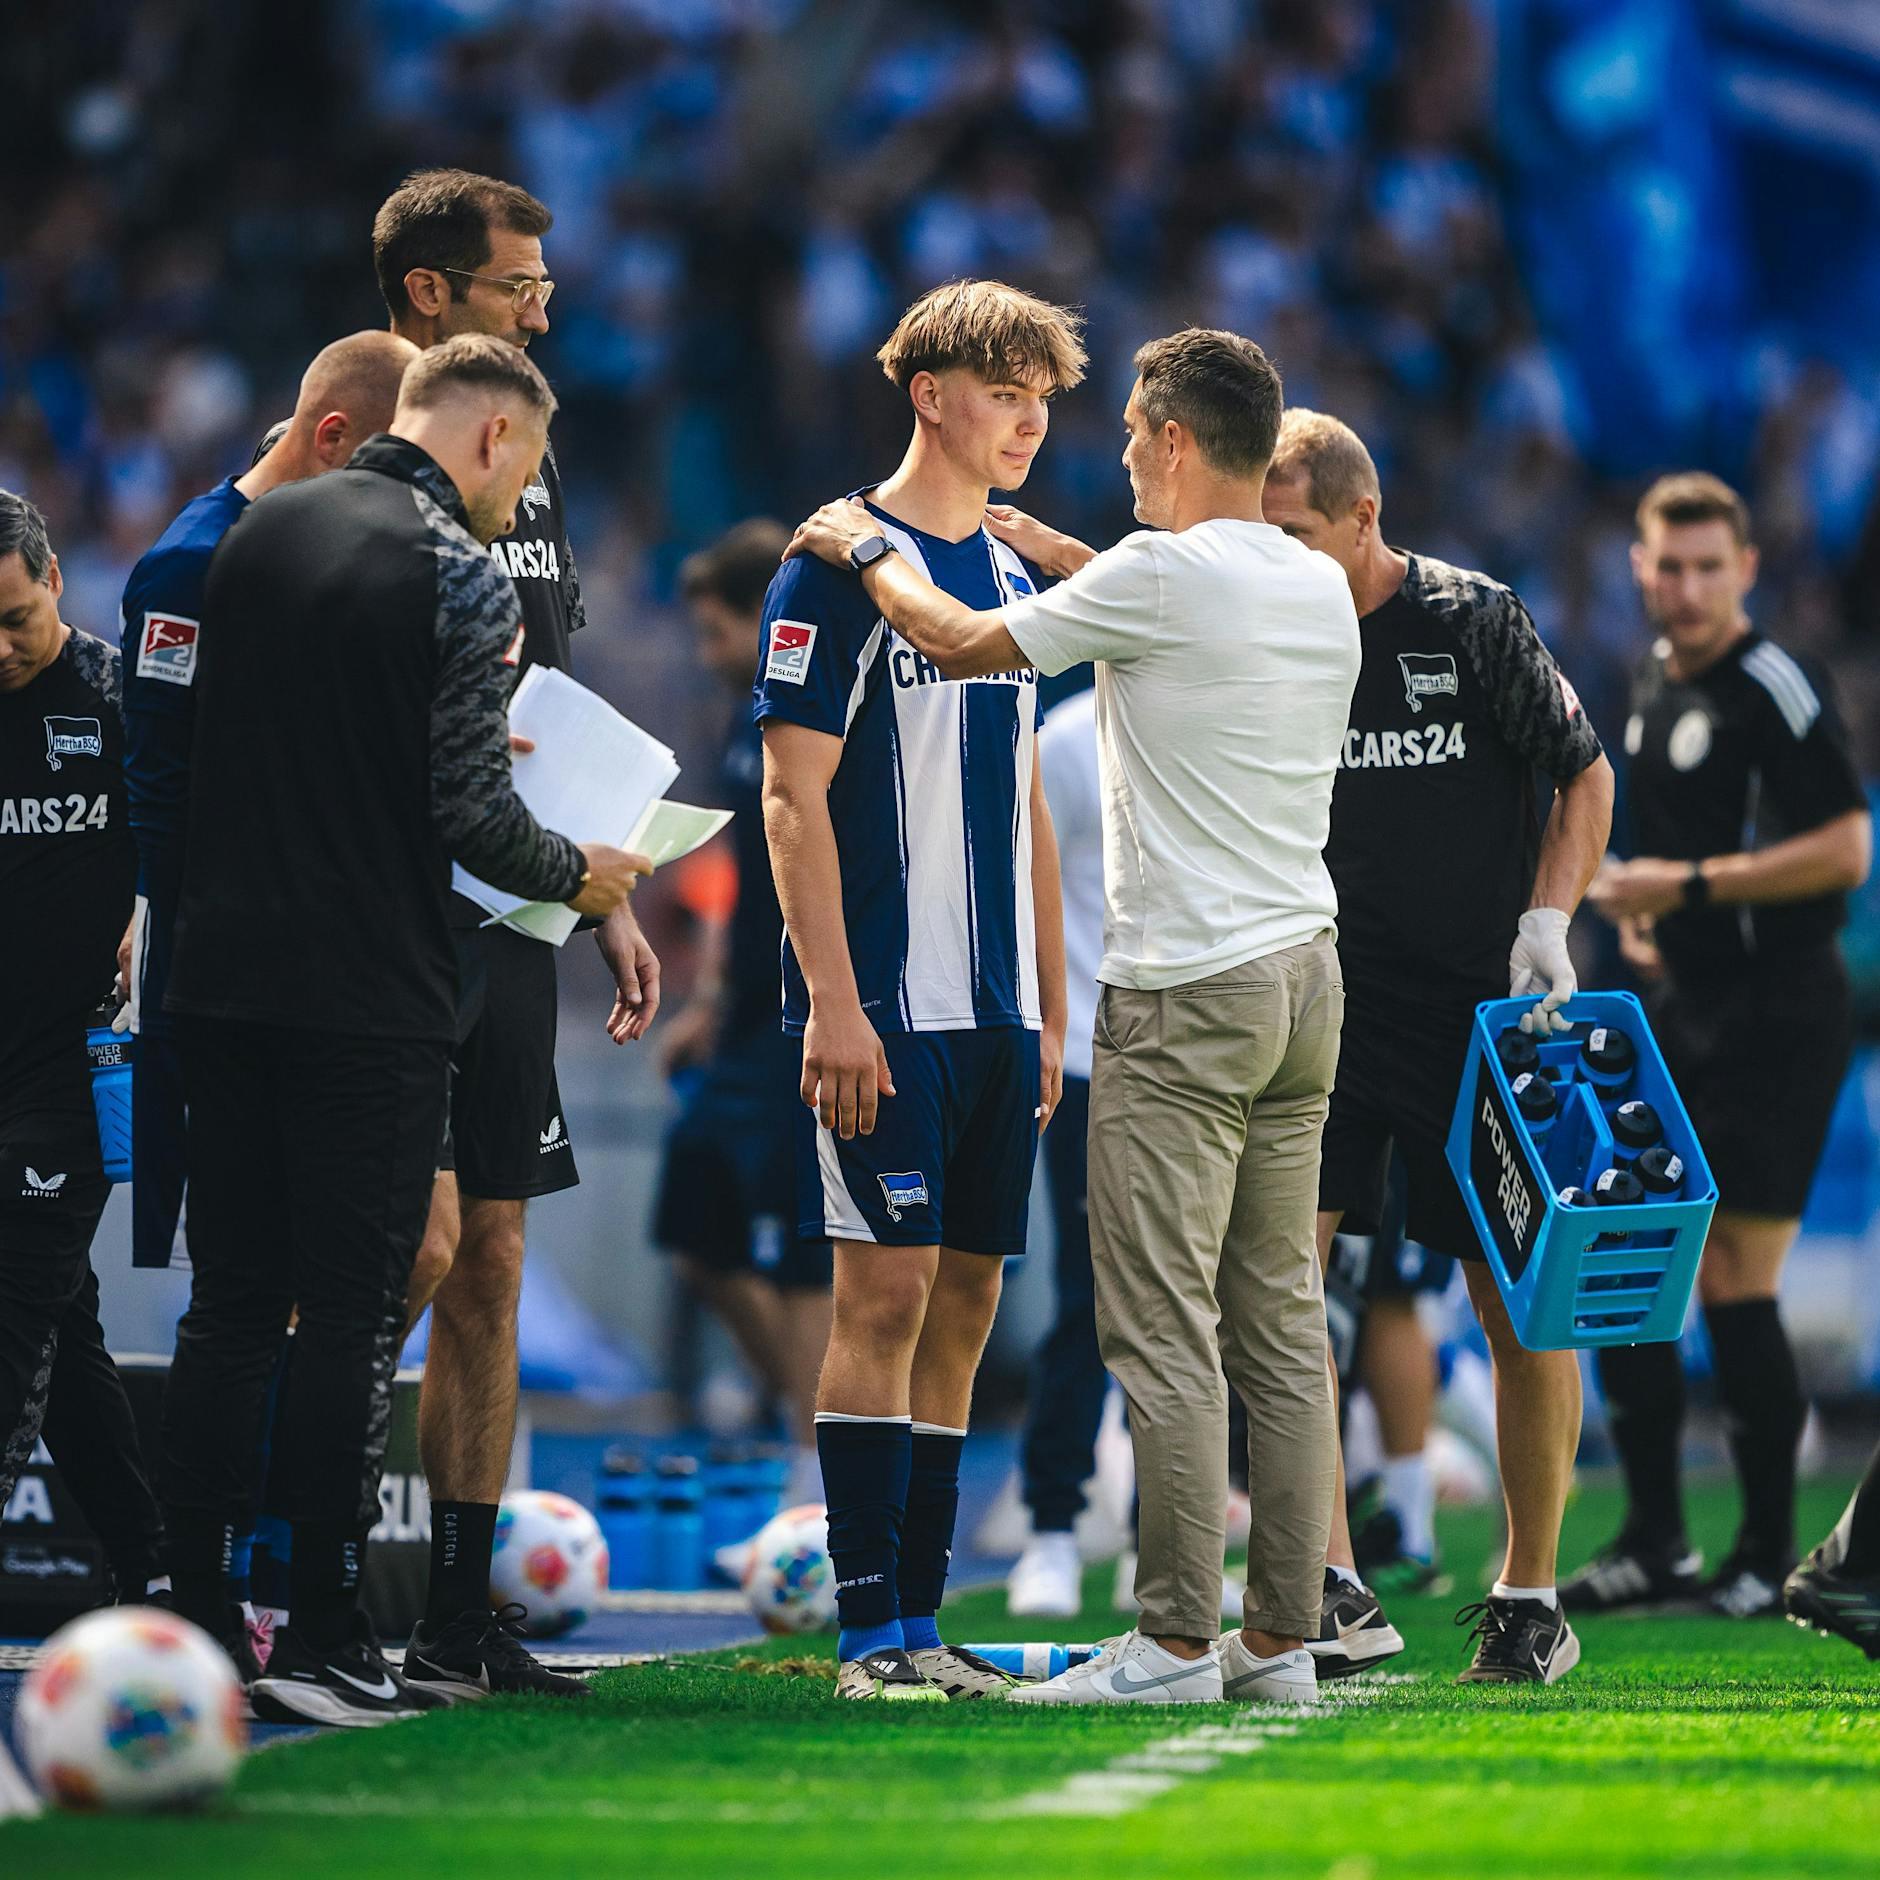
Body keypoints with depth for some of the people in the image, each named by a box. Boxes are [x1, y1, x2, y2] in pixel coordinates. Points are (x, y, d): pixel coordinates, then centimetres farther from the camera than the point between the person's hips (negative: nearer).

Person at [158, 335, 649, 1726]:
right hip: (370, 990, -6)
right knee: (350, 1314, -2)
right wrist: (578, 875, 5)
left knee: (228, 1306, 10)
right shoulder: (461, 578, -10)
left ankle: (196, 1629, 11)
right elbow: (473, 815, -14)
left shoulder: (257, 531, 10)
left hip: (220, 977, 6)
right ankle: (324, 1644, -1)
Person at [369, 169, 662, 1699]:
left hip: (513, 917, 8)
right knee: (419, 1238, -13)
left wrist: (610, 903, 18)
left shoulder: (526, 469, 18)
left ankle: (460, 1621, 10)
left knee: (492, 1260, 7)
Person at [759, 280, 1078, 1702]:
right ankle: (872, 1629, -7)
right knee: (886, 1291, -9)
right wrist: (832, 1002, -16)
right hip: (887, 1005, -7)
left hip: (997, 1012, 7)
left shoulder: (1012, 581, 16)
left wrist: (1049, 1011, 18)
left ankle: (922, 1622, 10)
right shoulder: (842, 566, -6)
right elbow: (796, 798, -10)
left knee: (965, 1300, 6)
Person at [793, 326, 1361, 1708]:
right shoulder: (1321, 588, 11)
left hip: (1187, 996, -8)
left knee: (1166, 1326, -6)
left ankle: (1177, 1642, -7)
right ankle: (1283, 1635, 10)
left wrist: (866, 551, 17)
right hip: (1306, 977, 8)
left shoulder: (1161, 575, -13)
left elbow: (967, 645, -1)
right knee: (1283, 1322, 9)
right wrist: (1061, 555, 39)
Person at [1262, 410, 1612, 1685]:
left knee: (1522, 1303, 2)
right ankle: (1335, 1595, -11)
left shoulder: (1475, 619, -6)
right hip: (1329, 1000, 3)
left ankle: (1531, 1593, 16)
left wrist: (1547, 921, -11)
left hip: (1484, 1007, -3)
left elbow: (1587, 775, 1)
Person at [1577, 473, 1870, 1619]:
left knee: (1736, 1286, -7)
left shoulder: (1775, 689, -13)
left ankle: (1771, 1557, 3)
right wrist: (1639, 913, 11)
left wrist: (1693, 886, -19)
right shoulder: (1654, 686, 14)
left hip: (1776, 1026, -9)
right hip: (1684, 1018, 9)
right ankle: (1656, 1546, 16)